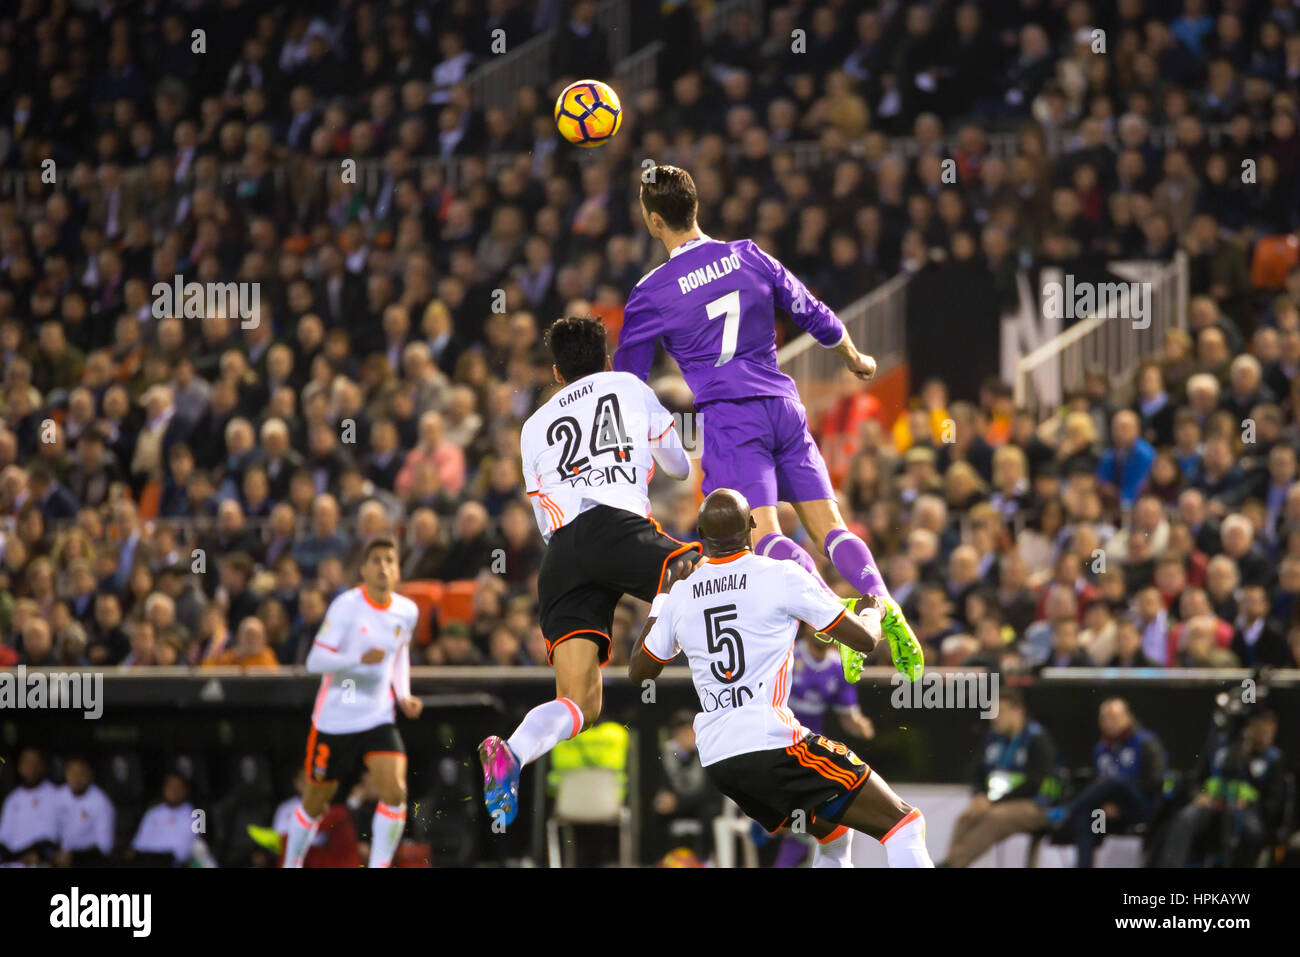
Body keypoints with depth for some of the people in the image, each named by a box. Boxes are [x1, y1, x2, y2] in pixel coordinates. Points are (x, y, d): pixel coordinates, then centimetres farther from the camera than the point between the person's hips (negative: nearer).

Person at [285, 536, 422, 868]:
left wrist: (403, 696, 8)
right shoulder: (346, 606, -14)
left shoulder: (407, 612, 1)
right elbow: (315, 660, -18)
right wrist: (360, 658, -33)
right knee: (316, 802, 9)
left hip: (378, 718, 3)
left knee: (395, 791, -18)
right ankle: (291, 868, 30)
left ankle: (378, 870, -9)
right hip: (334, 718, -3)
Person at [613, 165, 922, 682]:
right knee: (831, 528, 4)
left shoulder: (650, 294, -2)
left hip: (728, 418, -5)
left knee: (764, 535, -15)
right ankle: (886, 609, -15)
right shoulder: (748, 257, 8)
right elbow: (814, 315, 16)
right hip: (784, 406, 5)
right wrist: (856, 361, 35)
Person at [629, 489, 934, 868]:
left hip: (716, 758, 7)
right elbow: (864, 639, 2)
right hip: (773, 743, -7)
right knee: (902, 825, -6)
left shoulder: (681, 595, 12)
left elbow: (638, 671, 27)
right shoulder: (783, 576, -3)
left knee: (835, 833, 26)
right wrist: (872, 609, 26)